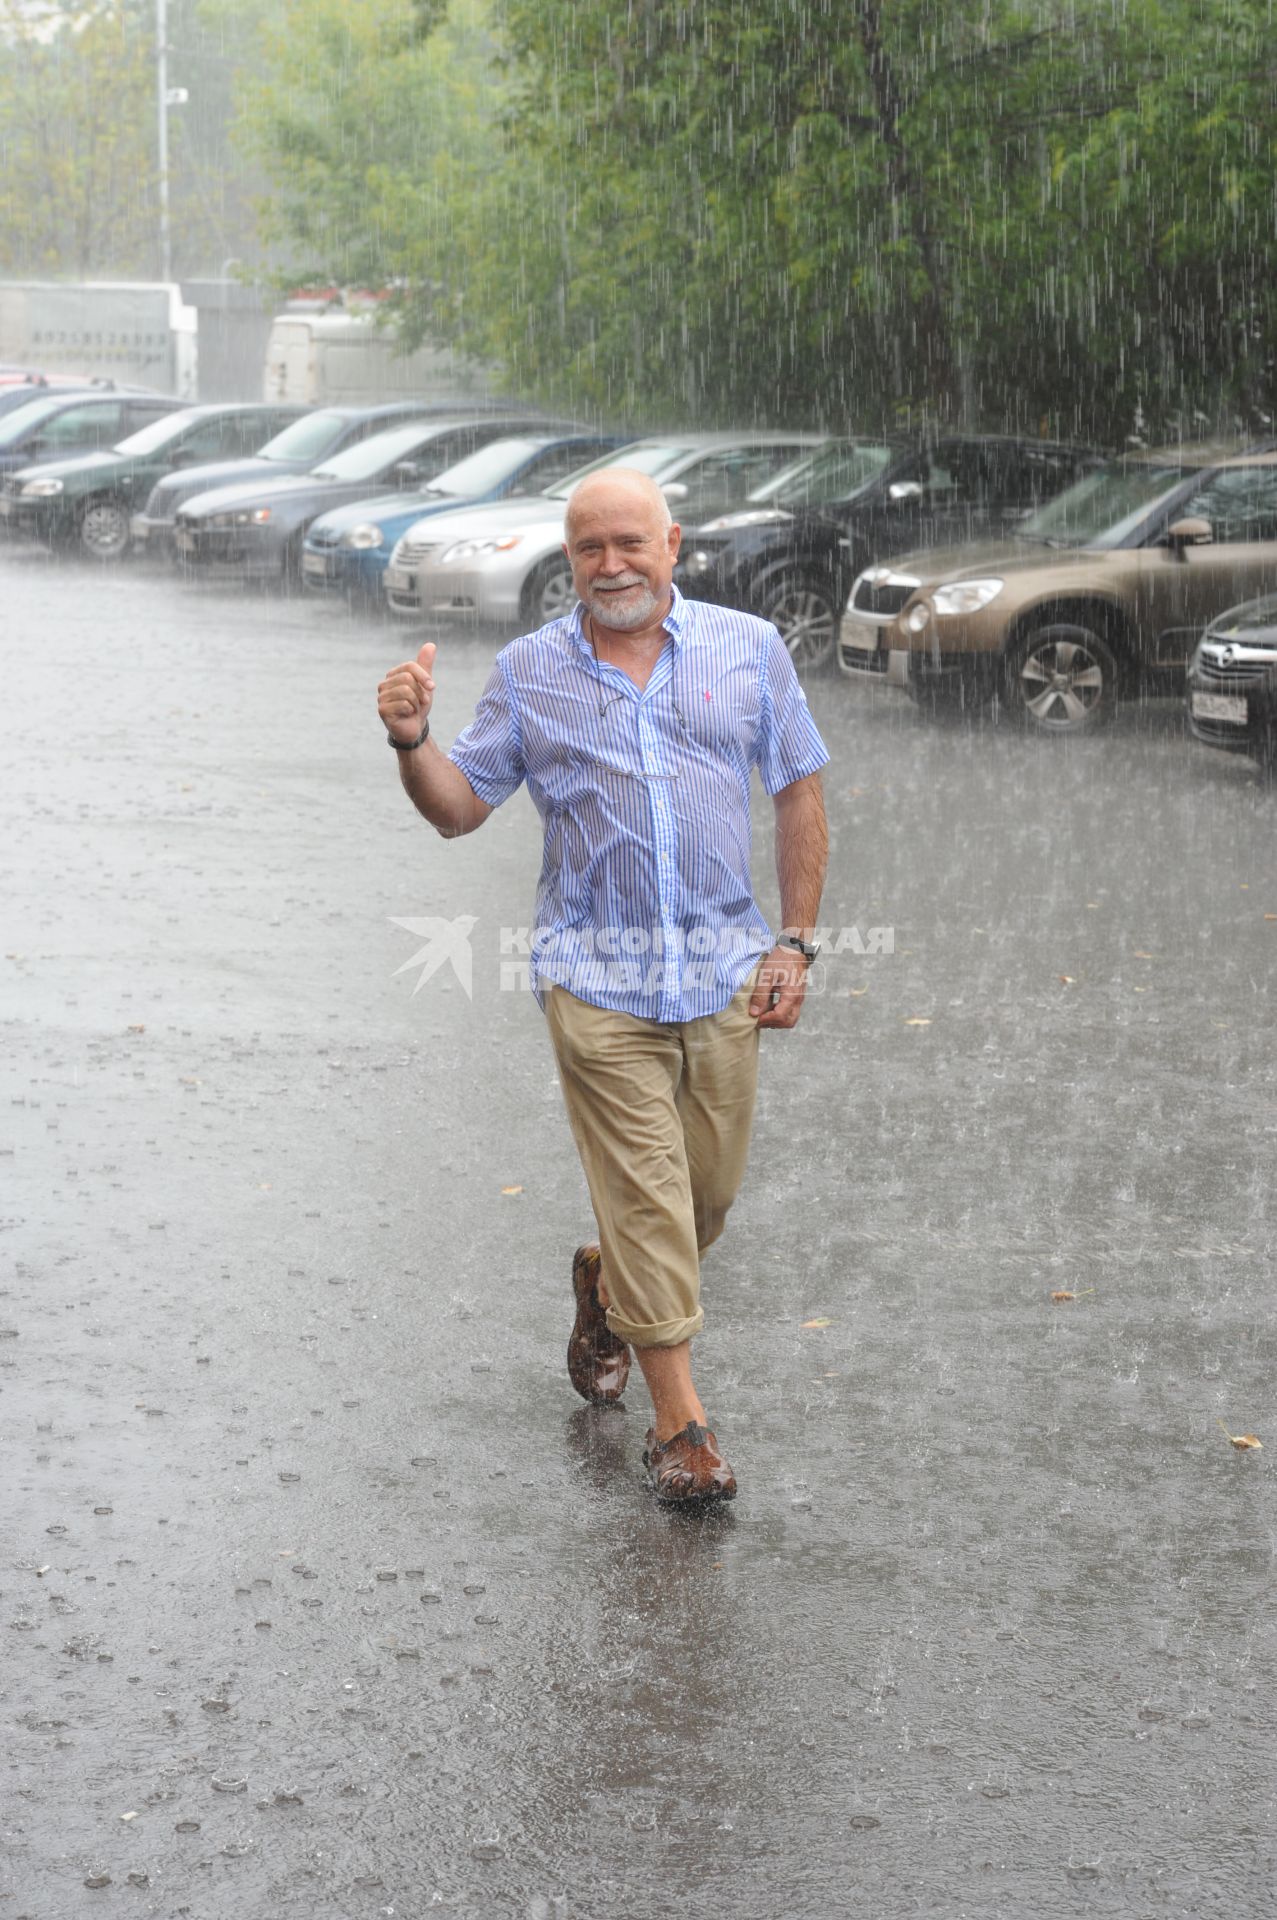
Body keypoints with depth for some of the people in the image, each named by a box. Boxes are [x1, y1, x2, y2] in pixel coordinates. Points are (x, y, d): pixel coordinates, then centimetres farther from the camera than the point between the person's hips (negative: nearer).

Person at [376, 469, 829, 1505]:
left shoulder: (750, 649, 4)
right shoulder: (528, 672, 3)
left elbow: (800, 795, 8)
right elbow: (458, 807, 5)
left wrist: (795, 941, 1)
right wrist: (411, 740, -16)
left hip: (724, 967, 2)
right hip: (597, 977, -2)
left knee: (708, 1192, 12)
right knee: (646, 1191, -6)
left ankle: (606, 1286, 43)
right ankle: (679, 1422, 1)